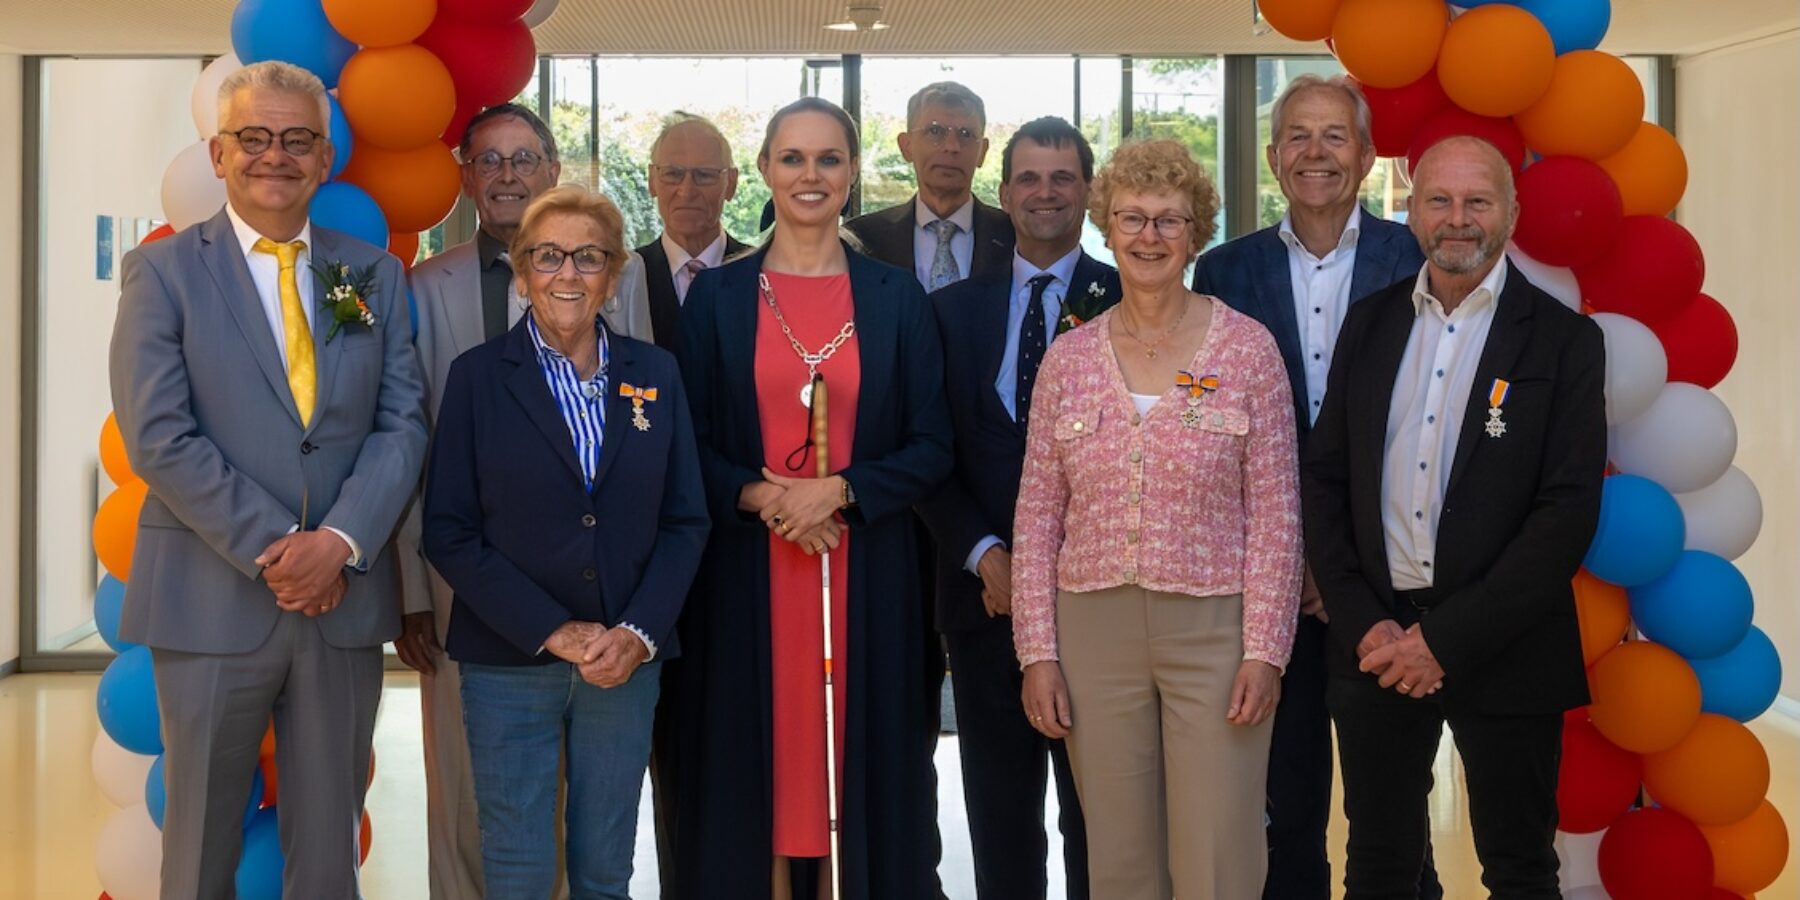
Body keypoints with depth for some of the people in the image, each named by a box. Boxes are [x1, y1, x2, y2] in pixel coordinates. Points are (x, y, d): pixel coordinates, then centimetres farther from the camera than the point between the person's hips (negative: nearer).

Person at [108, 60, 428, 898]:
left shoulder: (374, 274, 9)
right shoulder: (162, 270, 0)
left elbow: (403, 421, 2)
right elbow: (158, 437, -9)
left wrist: (342, 540, -13)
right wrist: (272, 548, -15)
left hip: (346, 599, 3)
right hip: (214, 600, -3)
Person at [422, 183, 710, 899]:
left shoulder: (655, 375, 7)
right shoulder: (479, 376, -1)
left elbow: (685, 520, 5)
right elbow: (449, 531, -5)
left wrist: (639, 634, -10)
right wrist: (552, 632, -13)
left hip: (625, 664, 2)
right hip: (509, 664, -2)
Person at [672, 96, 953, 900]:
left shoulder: (897, 298, 6)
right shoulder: (717, 295, 6)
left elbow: (931, 448, 2)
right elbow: (690, 447, 4)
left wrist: (839, 491, -13)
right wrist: (760, 497, -14)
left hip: (865, 574, 0)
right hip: (747, 573, 0)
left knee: (860, 761, 3)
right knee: (753, 755, 2)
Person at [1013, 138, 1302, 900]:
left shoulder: (1248, 348, -2)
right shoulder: (1068, 359, 5)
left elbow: (1276, 513, -3)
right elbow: (1037, 520, 6)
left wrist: (1264, 650, -8)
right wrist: (1037, 652, 1)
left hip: (1214, 627, -2)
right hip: (1095, 629, 2)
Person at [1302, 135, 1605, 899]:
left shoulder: (1563, 340, -3)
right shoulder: (1369, 325, 8)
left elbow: (1569, 510, -10)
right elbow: (1325, 480, 6)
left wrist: (1449, 640, -14)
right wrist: (1364, 624, -6)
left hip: (1502, 647, -3)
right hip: (1376, 643, 3)